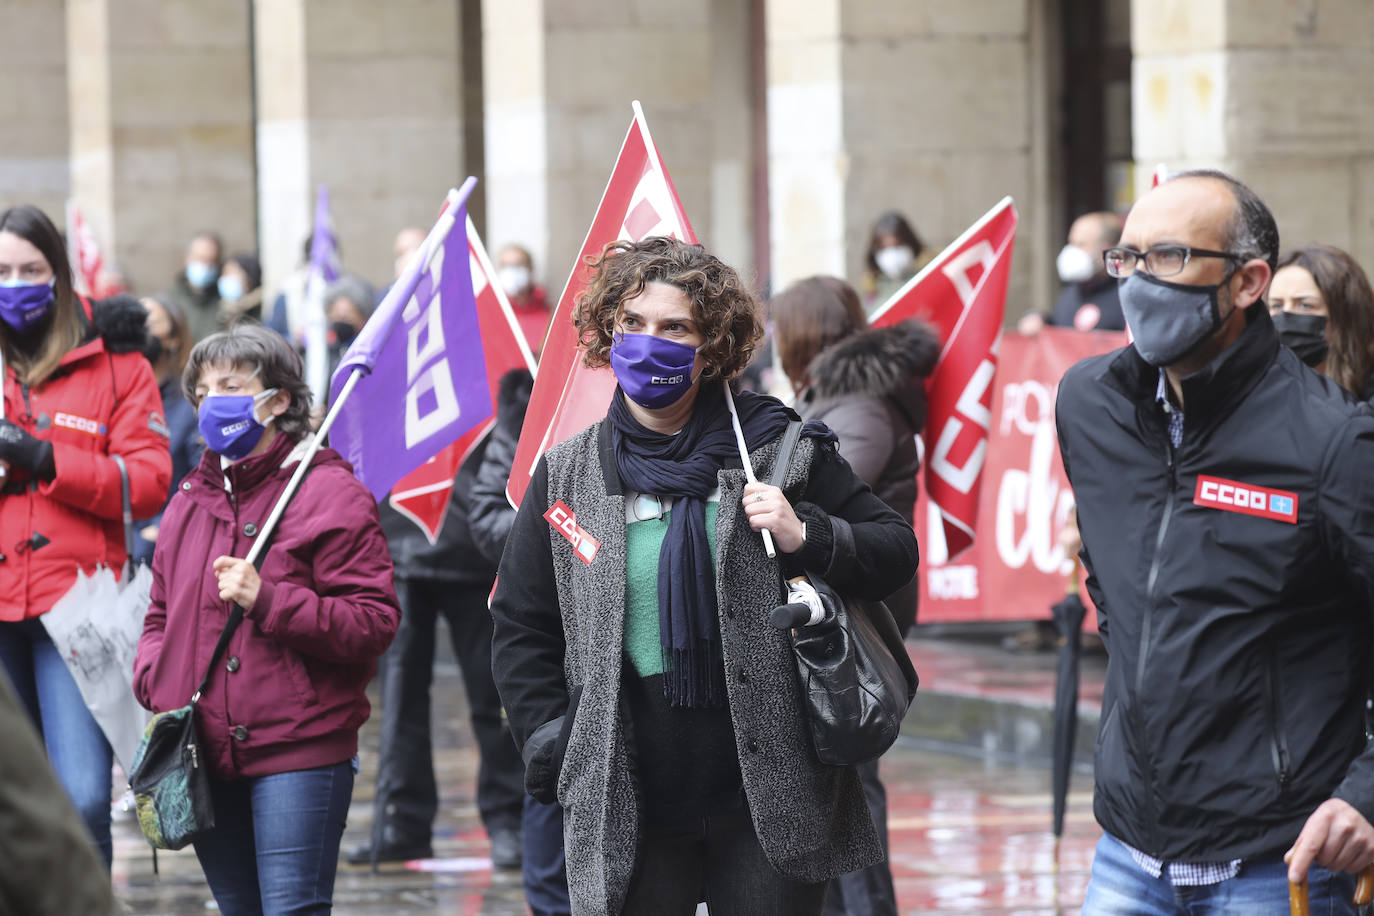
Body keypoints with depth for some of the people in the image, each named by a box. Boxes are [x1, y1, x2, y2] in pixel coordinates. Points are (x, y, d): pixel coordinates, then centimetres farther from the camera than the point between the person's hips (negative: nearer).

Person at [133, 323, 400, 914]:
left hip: (298, 754, -7)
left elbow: (374, 623, -12)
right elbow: (162, 614, 23)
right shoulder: (191, 500, 14)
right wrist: (154, 683, 3)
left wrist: (267, 600, -20)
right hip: (205, 756, 7)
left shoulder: (328, 493, -6)